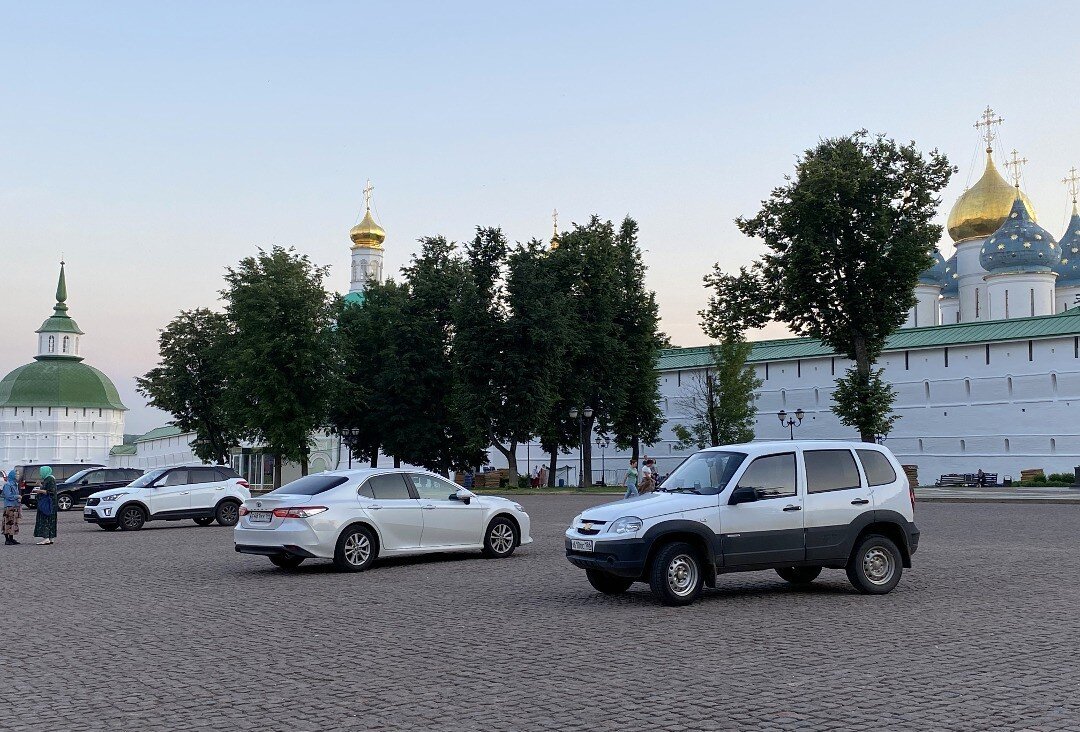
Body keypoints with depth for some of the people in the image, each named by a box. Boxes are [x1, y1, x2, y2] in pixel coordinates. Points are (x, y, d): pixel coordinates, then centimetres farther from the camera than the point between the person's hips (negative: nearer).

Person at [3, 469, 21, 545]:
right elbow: (8, 496, -17)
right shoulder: (7, 485, -12)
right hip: (9, 507, -9)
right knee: (8, 522, -7)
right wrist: (17, 496, -9)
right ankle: (7, 539, -4)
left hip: (15, 506, 9)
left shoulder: (15, 484, 16)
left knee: (14, 523, 10)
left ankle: (11, 539, 15)